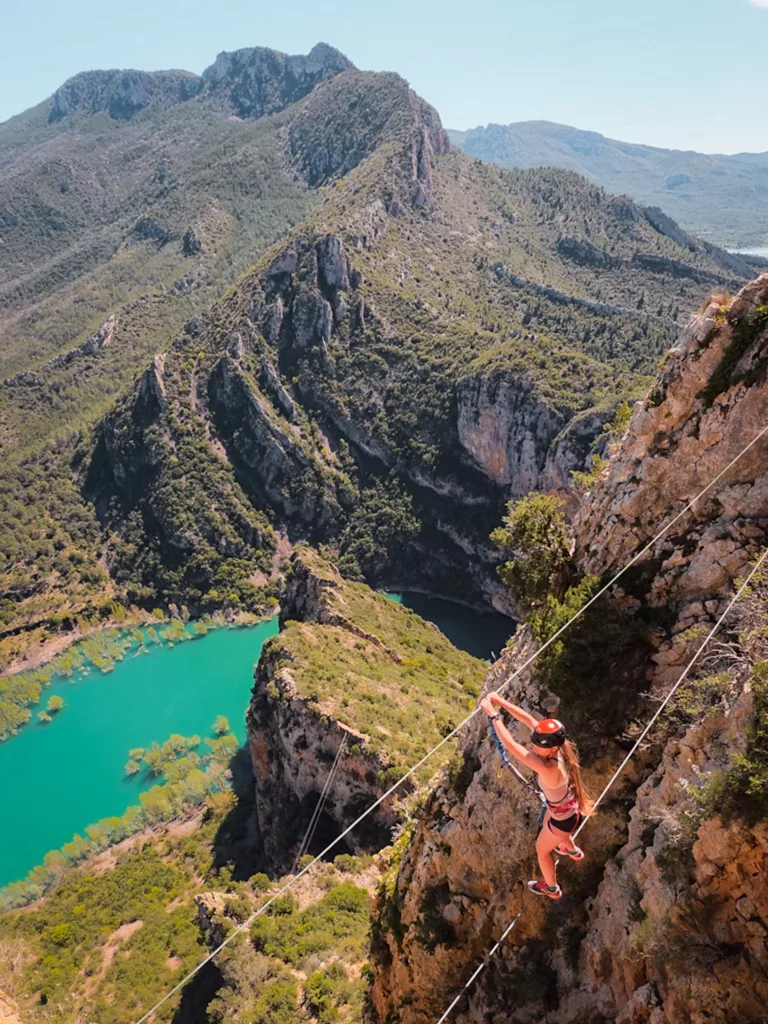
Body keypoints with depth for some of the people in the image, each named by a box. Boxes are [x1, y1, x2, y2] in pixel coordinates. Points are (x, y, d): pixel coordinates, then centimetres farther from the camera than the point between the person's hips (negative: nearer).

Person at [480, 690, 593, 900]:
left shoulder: (549, 768, -45)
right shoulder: (557, 746, -25)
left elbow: (511, 745, -47)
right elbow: (529, 720, -21)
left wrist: (493, 714, -42)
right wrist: (502, 702, -27)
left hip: (565, 819, -7)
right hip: (569, 806, 7)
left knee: (542, 849, 23)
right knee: (547, 825, 39)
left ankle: (551, 888, 52)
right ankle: (573, 851, 69)